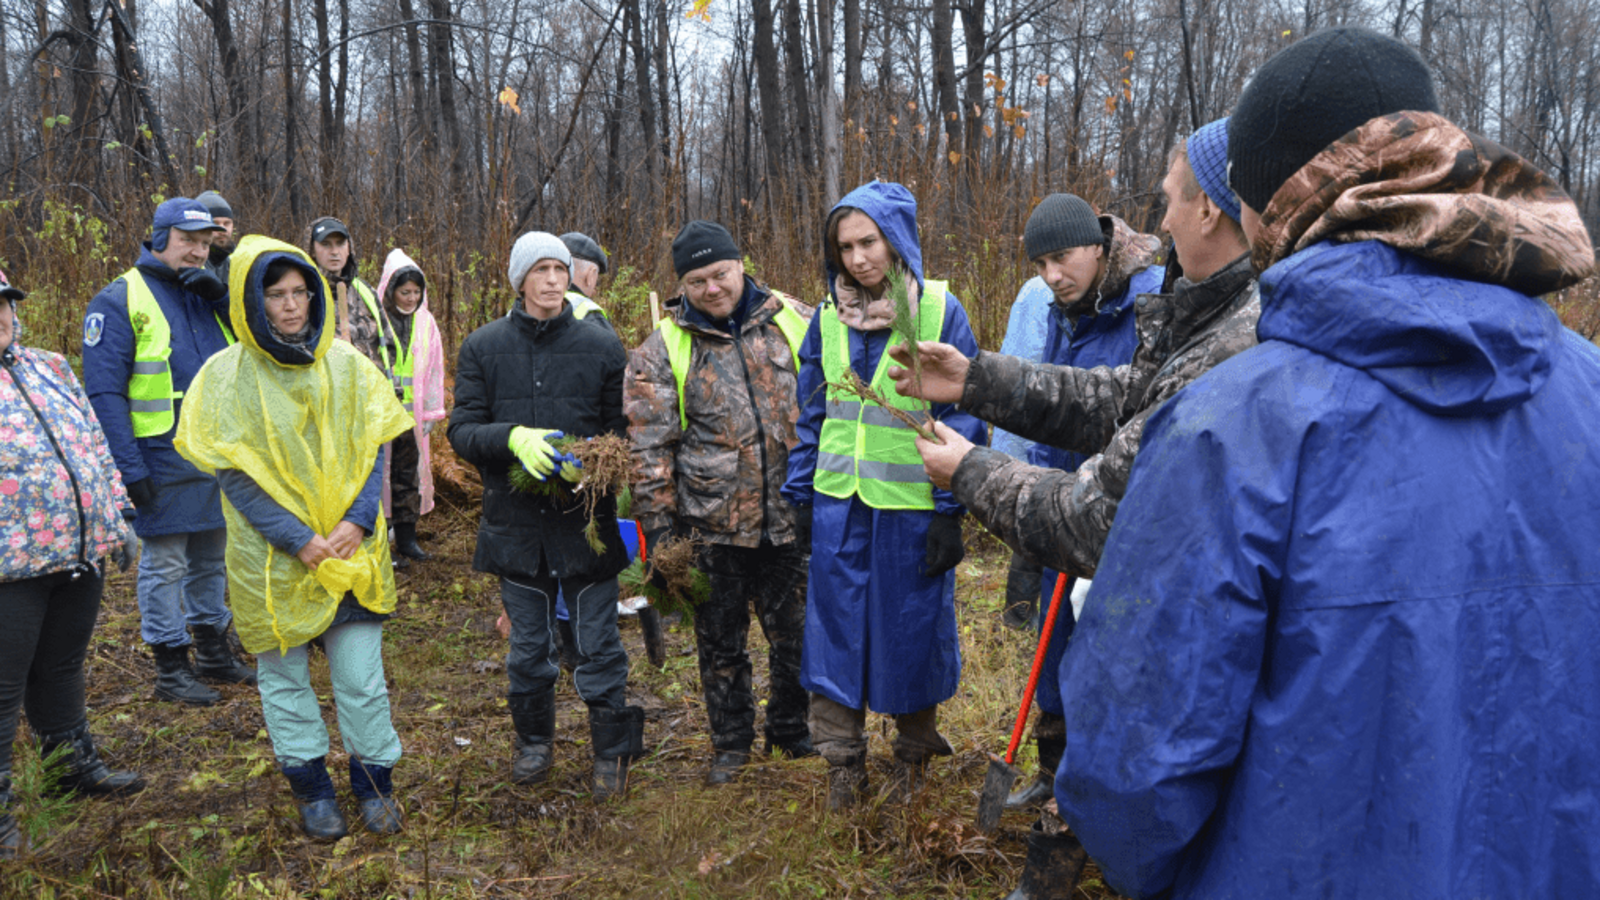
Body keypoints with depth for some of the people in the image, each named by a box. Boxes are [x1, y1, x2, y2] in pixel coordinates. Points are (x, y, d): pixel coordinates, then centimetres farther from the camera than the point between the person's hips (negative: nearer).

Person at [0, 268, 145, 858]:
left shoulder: (49, 368, 12)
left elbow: (95, 445, 17)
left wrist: (117, 518, 14)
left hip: (83, 551, 6)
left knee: (63, 666, 22)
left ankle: (74, 764, 39)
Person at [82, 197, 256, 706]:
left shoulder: (207, 294, 12)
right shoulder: (120, 301, -7)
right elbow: (105, 393, -11)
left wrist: (222, 296, -8)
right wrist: (129, 469, -16)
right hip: (164, 460, -6)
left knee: (211, 558, 16)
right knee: (165, 564, 3)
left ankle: (214, 652, 28)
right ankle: (171, 669, 13)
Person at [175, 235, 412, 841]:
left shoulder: (346, 365, 0)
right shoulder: (225, 376, -6)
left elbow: (372, 451, 2)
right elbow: (232, 473, -8)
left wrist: (357, 522, -12)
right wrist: (297, 539, -16)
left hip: (352, 551, 1)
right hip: (272, 558, -1)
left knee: (362, 677, 5)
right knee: (285, 677, 13)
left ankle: (374, 782, 24)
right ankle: (312, 788, 30)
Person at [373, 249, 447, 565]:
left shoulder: (425, 323, 9)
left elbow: (434, 370, 12)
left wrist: (431, 412, 9)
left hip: (411, 415, 4)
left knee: (409, 476, 10)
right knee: (377, 473, 0)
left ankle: (406, 537, 19)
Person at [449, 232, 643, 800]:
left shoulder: (601, 344, -1)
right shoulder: (483, 347, 2)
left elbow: (623, 429, 2)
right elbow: (462, 430, -2)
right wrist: (513, 438, -21)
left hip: (585, 518, -1)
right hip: (515, 521, 2)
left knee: (598, 646, 5)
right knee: (528, 646, 15)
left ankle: (612, 752, 23)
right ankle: (534, 741, 37)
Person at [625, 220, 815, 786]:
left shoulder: (795, 323, 2)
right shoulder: (662, 351, -2)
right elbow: (649, 447, -3)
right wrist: (657, 530, -6)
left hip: (791, 517, 1)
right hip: (711, 524, -1)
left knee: (797, 634, 13)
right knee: (720, 642, 13)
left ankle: (793, 730, 36)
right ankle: (731, 743, 32)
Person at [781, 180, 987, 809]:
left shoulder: (940, 310, -6)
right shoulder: (828, 317, 5)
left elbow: (963, 415, -5)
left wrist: (951, 508, -9)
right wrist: (801, 495, 10)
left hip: (911, 503, -3)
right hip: (839, 501, 3)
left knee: (913, 628, 9)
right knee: (836, 626, 8)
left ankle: (914, 752, 31)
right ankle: (843, 762, 24)